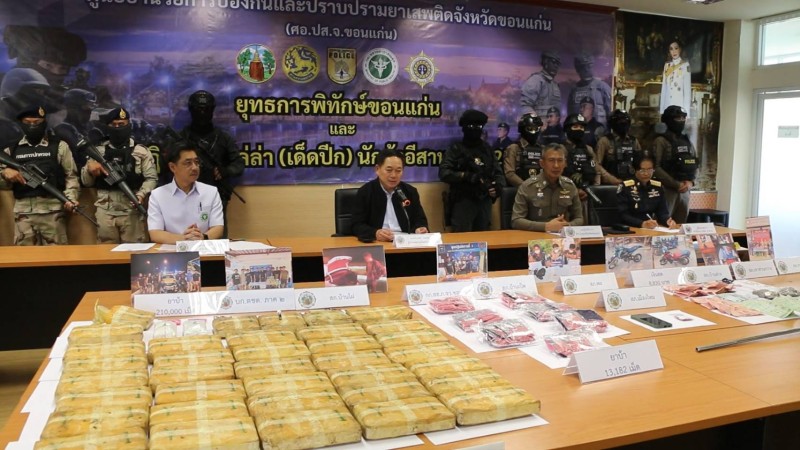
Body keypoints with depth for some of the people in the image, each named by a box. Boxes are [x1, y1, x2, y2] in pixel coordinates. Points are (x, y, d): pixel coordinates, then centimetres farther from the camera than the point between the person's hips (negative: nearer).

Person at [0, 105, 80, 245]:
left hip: (52, 211, -3)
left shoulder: (59, 146, 7)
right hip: (22, 212, 3)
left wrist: (70, 199, -10)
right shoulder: (12, 149, 14)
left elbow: (71, 176, 4)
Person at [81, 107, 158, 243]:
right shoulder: (98, 151, 11)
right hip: (105, 212, 2)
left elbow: (151, 178, 0)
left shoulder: (141, 151, 4)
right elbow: (86, 182, 12)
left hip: (132, 211, -2)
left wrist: (141, 195, -17)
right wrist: (89, 168, -9)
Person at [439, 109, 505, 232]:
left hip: (485, 201, 5)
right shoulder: (456, 149, 0)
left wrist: (497, 187, -9)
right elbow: (444, 173, -11)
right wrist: (466, 176, -20)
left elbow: (498, 172, 12)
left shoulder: (487, 149, 14)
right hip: (463, 201, -4)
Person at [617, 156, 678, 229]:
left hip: (654, 229, 3)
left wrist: (668, 220, -15)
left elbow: (662, 211, 7)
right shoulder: (625, 187, -7)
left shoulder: (658, 186, 9)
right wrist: (642, 224, -27)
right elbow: (623, 215, -13)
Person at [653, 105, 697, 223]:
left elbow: (694, 166, 17)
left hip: (685, 191, 6)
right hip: (667, 190, -6)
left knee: (681, 226, 9)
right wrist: (676, 184, -14)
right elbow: (656, 167, -14)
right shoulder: (661, 141, -6)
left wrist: (690, 182, -2)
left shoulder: (687, 142, 15)